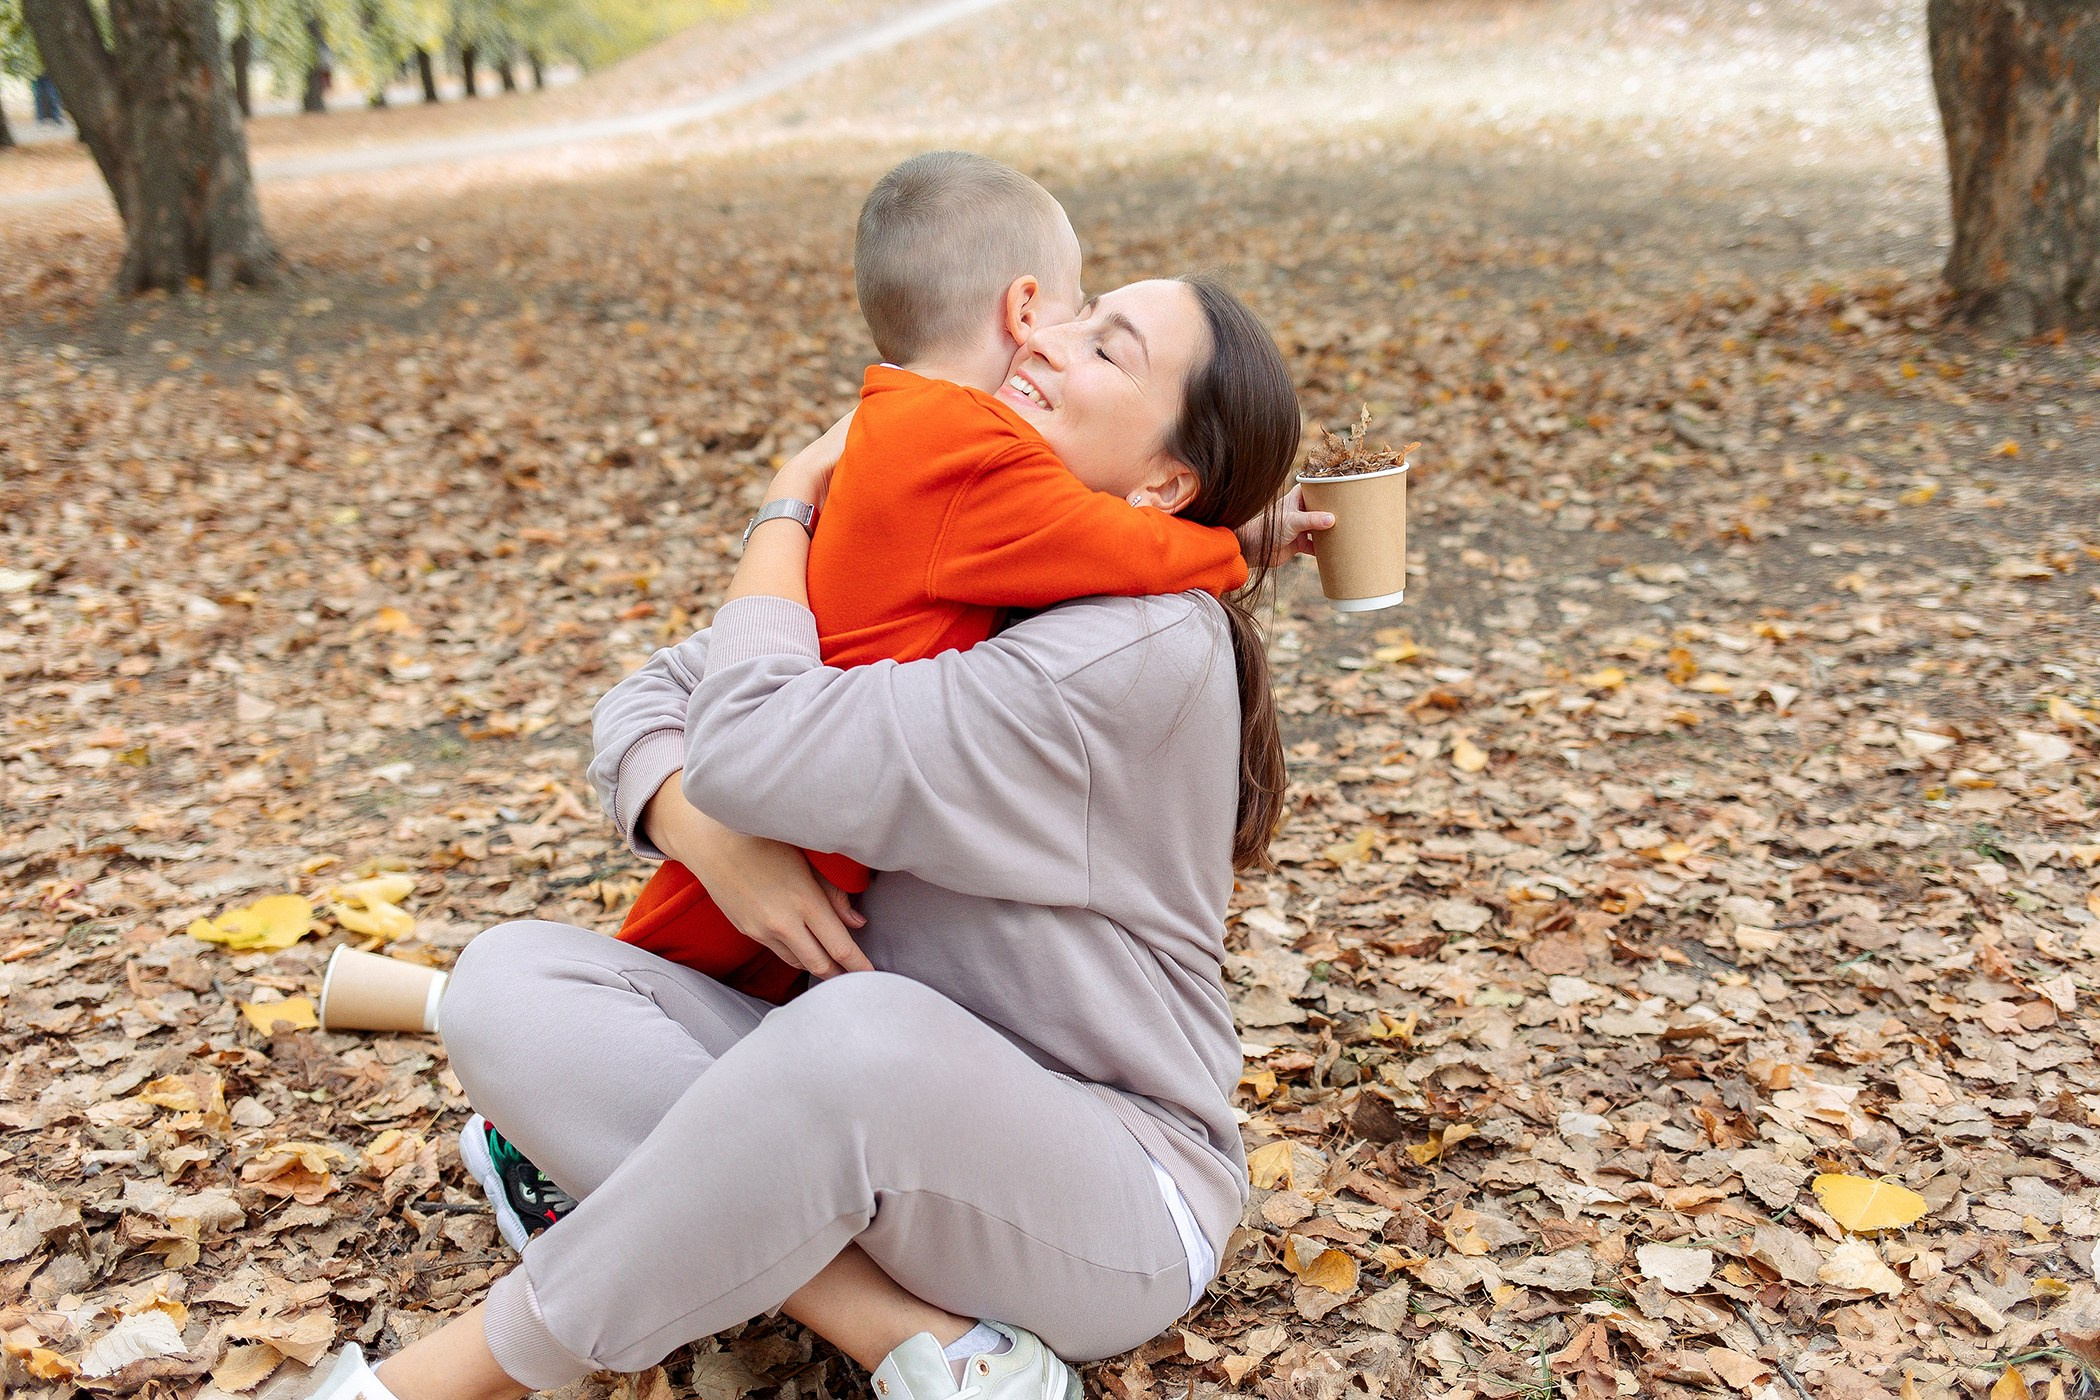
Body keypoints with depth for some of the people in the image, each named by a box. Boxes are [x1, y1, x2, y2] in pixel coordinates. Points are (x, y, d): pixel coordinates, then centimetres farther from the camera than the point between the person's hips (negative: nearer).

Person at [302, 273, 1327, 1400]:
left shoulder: (1145, 650, -20)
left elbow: (753, 748, -25)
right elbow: (651, 698, 4)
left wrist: (791, 504, -7)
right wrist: (715, 843, -18)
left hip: (1107, 1199, -7)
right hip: (881, 1126, 7)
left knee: (870, 1032, -40)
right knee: (511, 978, -12)